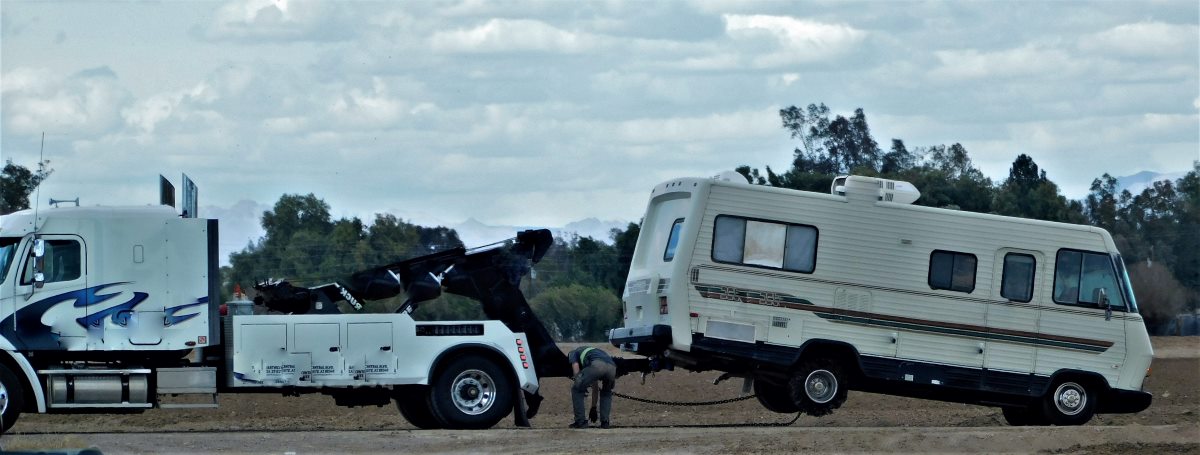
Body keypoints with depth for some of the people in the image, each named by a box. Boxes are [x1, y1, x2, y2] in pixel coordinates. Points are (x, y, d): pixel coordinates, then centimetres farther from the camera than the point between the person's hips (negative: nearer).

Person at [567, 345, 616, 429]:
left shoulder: (573, 353, 30)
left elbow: (576, 371, 11)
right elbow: (595, 385, 47)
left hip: (597, 365, -6)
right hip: (612, 367, 6)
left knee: (576, 390, 13)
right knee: (606, 393, 33)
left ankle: (581, 421, 10)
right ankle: (605, 422, 21)